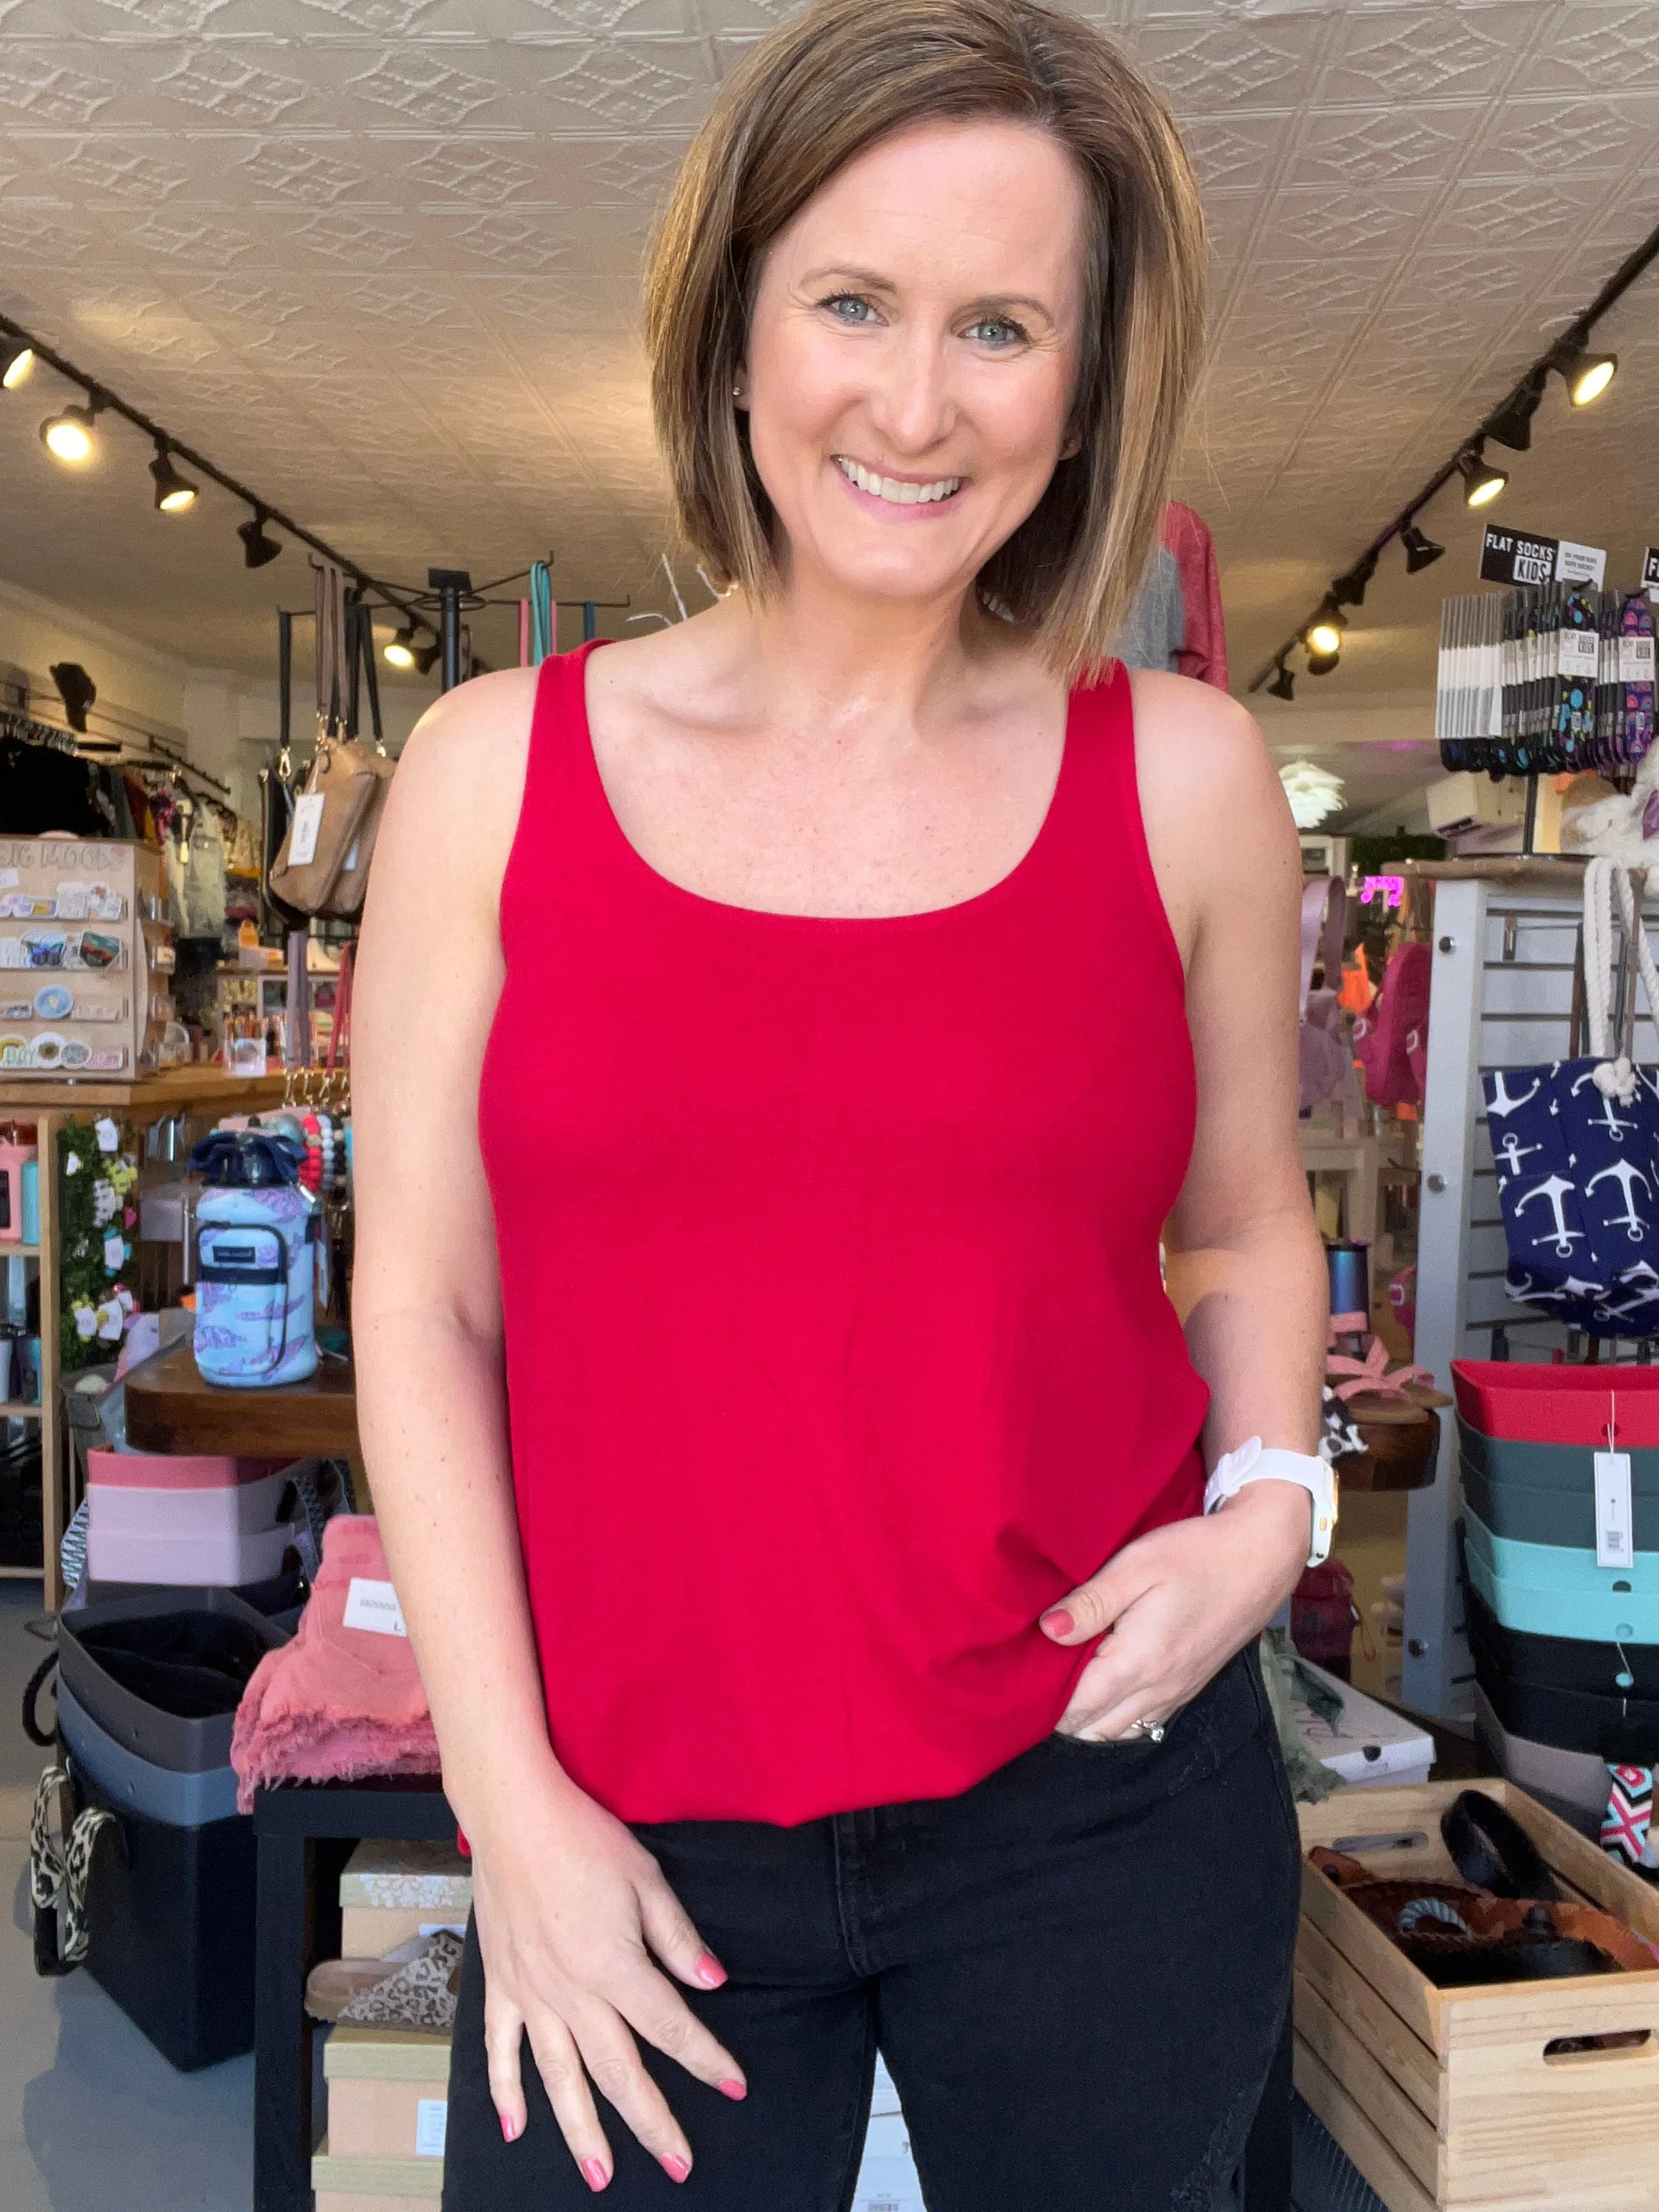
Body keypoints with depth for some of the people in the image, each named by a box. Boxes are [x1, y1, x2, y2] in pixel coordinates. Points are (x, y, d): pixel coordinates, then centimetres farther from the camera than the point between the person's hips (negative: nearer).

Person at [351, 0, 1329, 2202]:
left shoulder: (1184, 777, -1)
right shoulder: (500, 769, -3)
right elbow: (423, 1301, -2)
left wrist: (1269, 1507, -7)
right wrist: (513, 1803, -5)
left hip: (1102, 1808, 1)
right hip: (632, 1841, 0)